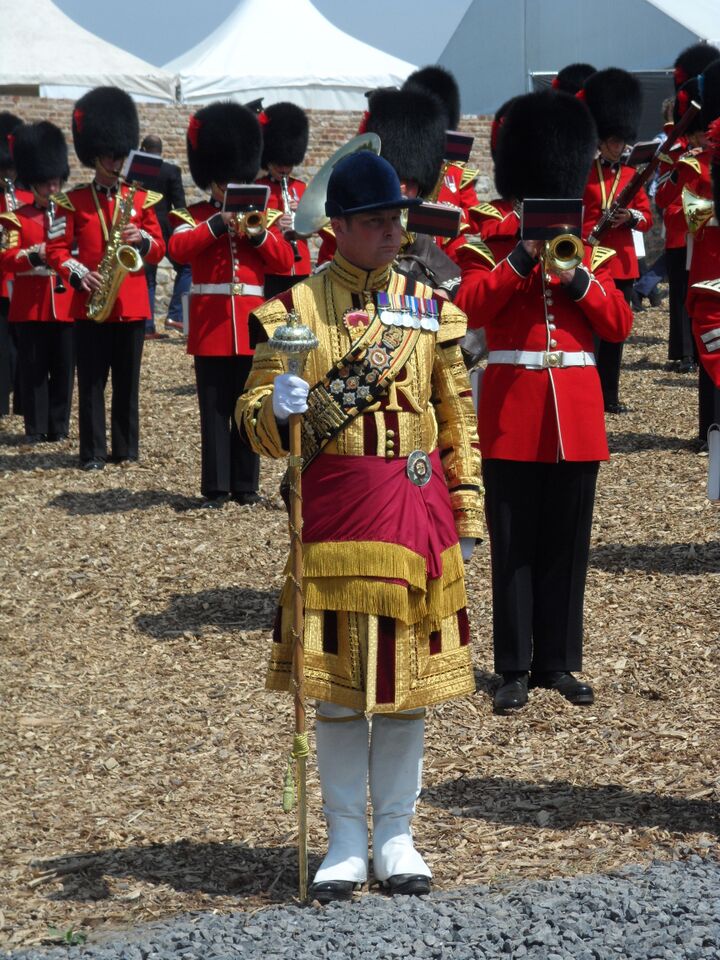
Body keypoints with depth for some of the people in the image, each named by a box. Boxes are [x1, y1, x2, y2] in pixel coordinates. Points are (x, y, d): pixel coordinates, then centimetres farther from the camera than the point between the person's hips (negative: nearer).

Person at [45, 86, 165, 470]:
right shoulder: (74, 201, 1)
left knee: (127, 381, 7)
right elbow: (56, 249, -2)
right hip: (90, 304, -2)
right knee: (91, 381, 1)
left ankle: (126, 449, 15)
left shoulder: (140, 199, 7)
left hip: (131, 304, 2)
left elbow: (158, 250, 8)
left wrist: (141, 239, -14)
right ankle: (93, 452, 5)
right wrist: (79, 275, -19)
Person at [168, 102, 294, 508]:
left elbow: (285, 260, 1)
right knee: (215, 410, 0)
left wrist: (257, 233, -14)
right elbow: (178, 248, -15)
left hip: (251, 325, 2)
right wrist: (218, 224, -21)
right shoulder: (193, 215, 5)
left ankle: (246, 484, 13)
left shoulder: (261, 216, 12)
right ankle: (216, 487, 3)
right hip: (210, 325, -2)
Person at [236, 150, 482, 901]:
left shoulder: (429, 310, 7)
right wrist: (280, 410, -24)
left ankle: (395, 835, 18)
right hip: (334, 511, -2)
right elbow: (253, 413, -1)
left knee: (410, 678, 6)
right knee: (339, 684, 2)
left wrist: (466, 518, 7)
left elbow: (458, 418, 11)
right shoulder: (296, 308, -1)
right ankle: (345, 839, 13)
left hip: (417, 508, 2)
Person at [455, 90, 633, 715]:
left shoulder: (591, 251, 9)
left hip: (575, 416, 2)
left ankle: (559, 663, 15)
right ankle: (515, 669, 7)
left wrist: (576, 276, -12)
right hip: (512, 415, -2)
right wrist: (525, 257, -19)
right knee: (514, 547, 2)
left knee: (566, 546, 7)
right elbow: (469, 307, -14)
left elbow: (619, 325, 1)